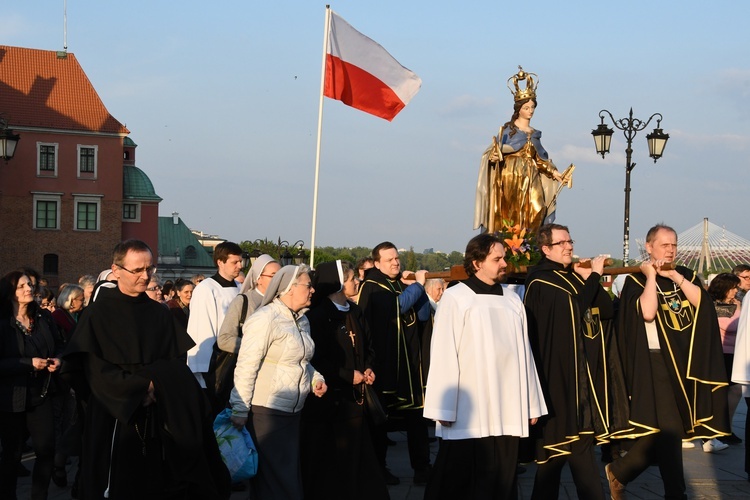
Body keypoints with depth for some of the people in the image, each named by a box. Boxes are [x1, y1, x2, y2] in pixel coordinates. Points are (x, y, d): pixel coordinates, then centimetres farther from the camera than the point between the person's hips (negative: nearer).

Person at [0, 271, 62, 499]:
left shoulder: (44, 317, 4)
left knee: (47, 449, 2)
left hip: (41, 394, 4)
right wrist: (29, 363, -21)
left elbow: (58, 345, 15)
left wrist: (57, 359, -6)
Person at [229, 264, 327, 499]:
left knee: (291, 474, 16)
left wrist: (315, 377, 3)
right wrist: (240, 411, -20)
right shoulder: (265, 319, -17)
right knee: (273, 480, 1)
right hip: (266, 412, -8)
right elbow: (246, 368, -19)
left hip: (293, 411, 8)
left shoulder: (302, 320, 10)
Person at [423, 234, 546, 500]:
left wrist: (532, 405, 11)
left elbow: (524, 354, 13)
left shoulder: (512, 301, 12)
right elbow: (443, 356, -6)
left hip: (507, 412, 4)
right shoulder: (455, 298, -4)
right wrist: (443, 409, -10)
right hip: (469, 413, -4)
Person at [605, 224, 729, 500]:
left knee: (668, 432, 9)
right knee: (668, 431, -8)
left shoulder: (685, 275, 11)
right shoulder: (637, 280, -3)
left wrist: (675, 276, -11)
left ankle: (619, 471, 23)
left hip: (687, 362, 5)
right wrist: (651, 276, -13)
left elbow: (701, 302, -7)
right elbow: (647, 312, -21)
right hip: (657, 363, -5)